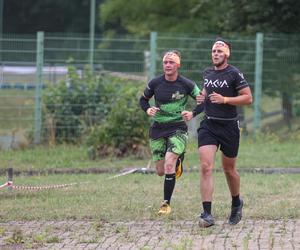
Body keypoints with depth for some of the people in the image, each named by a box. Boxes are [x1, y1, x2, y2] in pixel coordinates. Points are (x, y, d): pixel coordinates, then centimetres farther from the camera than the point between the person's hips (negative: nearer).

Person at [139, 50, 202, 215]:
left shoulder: (186, 84, -7)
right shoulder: (155, 83, -1)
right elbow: (143, 99, 14)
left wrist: (193, 114, -14)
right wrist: (147, 109, -8)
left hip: (178, 128, -3)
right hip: (158, 128, 3)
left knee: (169, 165, -22)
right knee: (160, 171, 7)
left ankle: (166, 203, -11)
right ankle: (178, 161, 44)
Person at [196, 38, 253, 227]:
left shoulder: (234, 74, -8)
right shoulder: (207, 73, 9)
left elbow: (248, 98, -11)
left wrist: (225, 99, -20)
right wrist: (202, 97, 5)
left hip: (229, 127, -3)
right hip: (208, 125, 3)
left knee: (229, 169, 11)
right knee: (206, 167, -13)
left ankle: (236, 203, 39)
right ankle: (207, 214, -17)